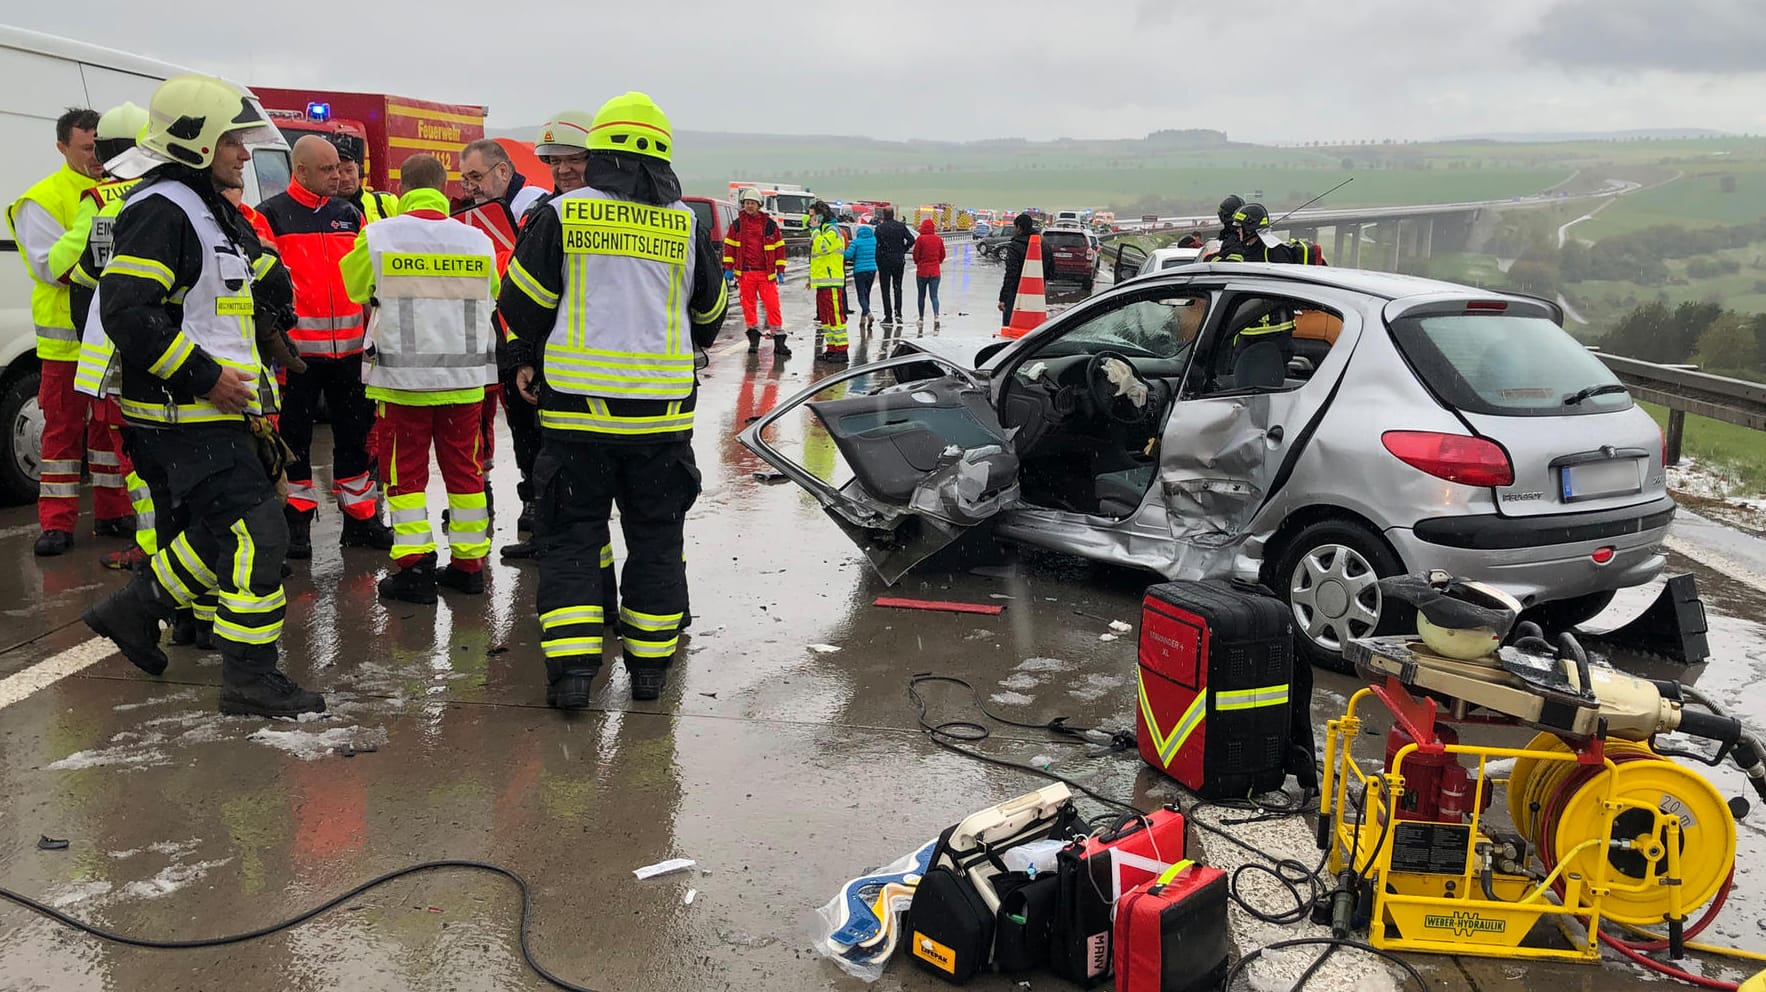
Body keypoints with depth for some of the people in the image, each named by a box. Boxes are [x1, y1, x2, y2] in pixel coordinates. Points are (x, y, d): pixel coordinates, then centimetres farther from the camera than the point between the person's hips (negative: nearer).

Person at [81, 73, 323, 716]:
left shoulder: (214, 211, 17)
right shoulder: (160, 210, -15)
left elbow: (273, 290, 28)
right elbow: (126, 311, -24)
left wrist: (253, 250, 11)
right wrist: (204, 375, -22)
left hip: (220, 406, 10)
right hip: (187, 414, -10)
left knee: (221, 528, 19)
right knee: (257, 534, -9)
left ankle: (134, 608, 35)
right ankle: (250, 678, -1)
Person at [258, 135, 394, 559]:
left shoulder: (349, 214, 12)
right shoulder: (273, 215, -3)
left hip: (348, 344, 5)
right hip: (296, 345, -4)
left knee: (354, 431, 10)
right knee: (295, 435, 4)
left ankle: (360, 519, 19)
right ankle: (297, 520, 14)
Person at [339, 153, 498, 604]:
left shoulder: (377, 237, -8)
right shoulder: (478, 240, 0)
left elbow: (356, 288, 9)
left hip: (403, 377, -2)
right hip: (464, 378, 3)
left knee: (406, 470, 7)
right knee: (464, 468, 12)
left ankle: (414, 567, 4)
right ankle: (468, 564, 18)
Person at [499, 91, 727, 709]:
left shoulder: (561, 215, -2)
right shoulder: (687, 226, 4)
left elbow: (521, 301, 2)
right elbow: (710, 315, 17)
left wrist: (531, 359, 21)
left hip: (577, 403, -1)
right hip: (662, 407, 2)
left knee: (570, 534, 8)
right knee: (655, 535, 13)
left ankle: (571, 666, 2)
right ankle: (650, 661, 19)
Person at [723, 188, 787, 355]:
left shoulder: (770, 224, 4)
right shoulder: (737, 224, 7)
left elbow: (779, 246, 8)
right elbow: (729, 246, 12)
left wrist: (780, 271, 5)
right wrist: (728, 268, 6)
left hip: (766, 272, -1)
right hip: (745, 272, 1)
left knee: (773, 305, -6)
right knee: (748, 305, 4)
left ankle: (779, 341, -3)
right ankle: (753, 338, 14)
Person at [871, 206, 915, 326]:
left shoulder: (880, 227, -8)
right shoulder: (901, 226, 1)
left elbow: (876, 245, -12)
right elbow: (911, 240, -7)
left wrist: (877, 262, -4)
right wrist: (903, 251, 6)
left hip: (884, 261, -3)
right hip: (899, 261, 3)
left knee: (886, 289, 4)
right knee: (897, 286, 16)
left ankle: (888, 316, 1)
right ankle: (898, 312, 0)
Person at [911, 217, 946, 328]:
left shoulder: (920, 239, -12)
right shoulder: (938, 239, -1)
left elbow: (916, 255, -7)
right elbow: (942, 255, 7)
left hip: (922, 271, -2)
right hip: (935, 272, 2)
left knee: (921, 296, 13)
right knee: (934, 295, 1)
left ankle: (921, 319, 21)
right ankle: (936, 316, -20)